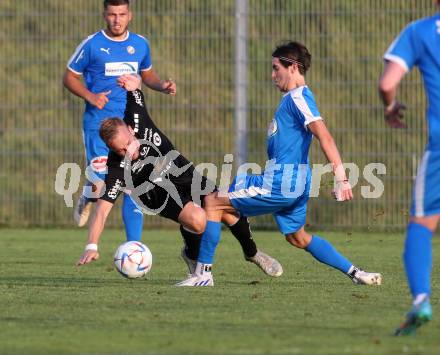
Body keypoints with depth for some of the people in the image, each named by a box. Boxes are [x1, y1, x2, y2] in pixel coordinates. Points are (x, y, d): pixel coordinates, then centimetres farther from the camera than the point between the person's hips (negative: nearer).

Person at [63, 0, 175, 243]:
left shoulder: (140, 44, 8)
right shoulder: (92, 45, -4)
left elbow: (147, 75, 24)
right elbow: (69, 77, 3)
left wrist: (162, 86, 2)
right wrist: (89, 96, -15)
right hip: (98, 122, -4)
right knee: (101, 178, -15)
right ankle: (87, 200, 23)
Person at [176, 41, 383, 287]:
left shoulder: (298, 97, -14)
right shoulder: (294, 98, 17)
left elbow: (324, 136, -23)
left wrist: (341, 177, -29)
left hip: (281, 183, -10)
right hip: (294, 184, 10)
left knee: (214, 202, -5)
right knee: (298, 238, 23)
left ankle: (203, 274, -4)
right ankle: (356, 273, 18)